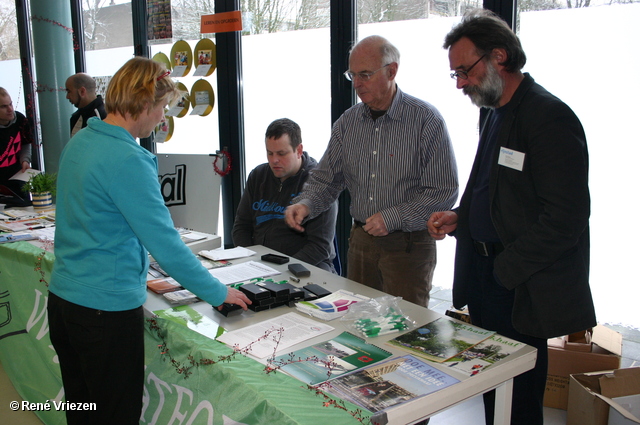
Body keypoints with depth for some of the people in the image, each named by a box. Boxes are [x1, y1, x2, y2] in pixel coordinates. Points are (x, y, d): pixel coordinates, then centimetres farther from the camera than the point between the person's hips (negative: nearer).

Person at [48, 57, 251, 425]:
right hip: (107, 308, -9)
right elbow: (165, 242, -21)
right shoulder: (127, 161, -22)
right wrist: (218, 293, -10)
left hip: (63, 295, 9)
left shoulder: (79, 142, 6)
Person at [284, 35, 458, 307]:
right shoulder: (348, 122, 5)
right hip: (360, 239, 5)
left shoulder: (426, 120, -11)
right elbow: (326, 178, 9)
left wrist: (393, 218, -19)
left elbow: (444, 192, -13)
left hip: (409, 246, -4)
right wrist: (305, 204, -11)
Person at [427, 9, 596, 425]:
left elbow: (565, 217, -21)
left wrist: (505, 269, -18)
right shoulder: (498, 113, 13)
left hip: (522, 289, -9)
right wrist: (460, 218, 6)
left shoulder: (549, 117, -16)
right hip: (486, 280, 9)